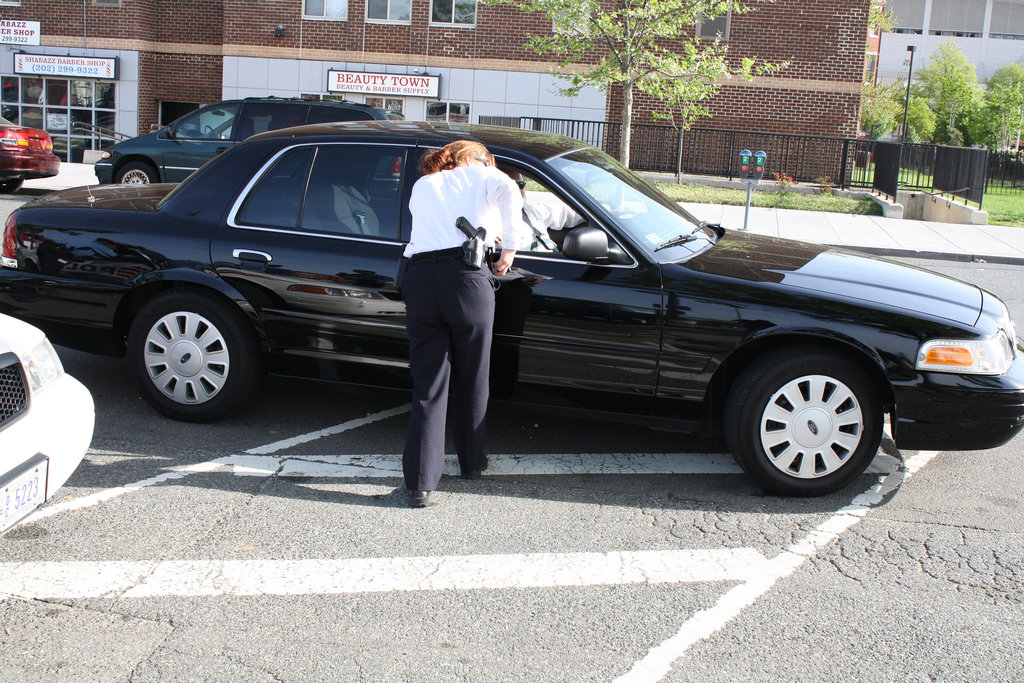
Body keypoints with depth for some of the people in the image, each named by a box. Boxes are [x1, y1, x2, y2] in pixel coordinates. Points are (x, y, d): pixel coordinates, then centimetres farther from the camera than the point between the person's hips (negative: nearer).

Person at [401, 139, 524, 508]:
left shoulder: (421, 187, 28)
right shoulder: (480, 176, 15)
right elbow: (508, 189, -6)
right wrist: (509, 247, -1)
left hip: (420, 280, 3)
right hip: (467, 278, -3)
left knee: (427, 384, 6)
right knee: (472, 380, 15)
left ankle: (420, 482, 2)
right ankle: (472, 462, 29)